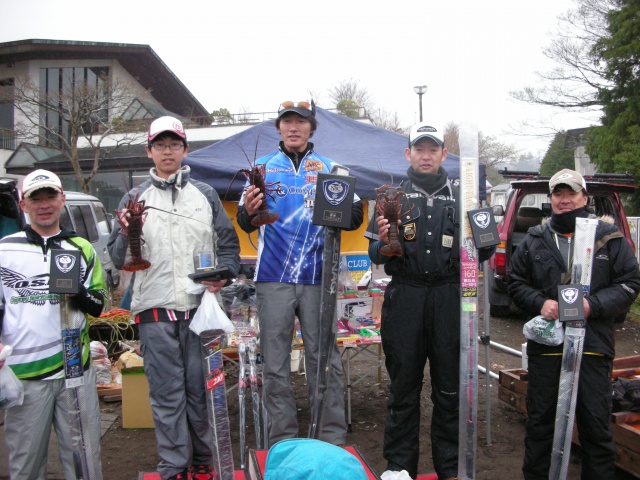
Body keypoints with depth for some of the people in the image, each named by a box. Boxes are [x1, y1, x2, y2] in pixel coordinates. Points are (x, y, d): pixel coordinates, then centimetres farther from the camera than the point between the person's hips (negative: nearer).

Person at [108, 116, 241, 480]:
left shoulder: (205, 194, 13)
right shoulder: (135, 198, 11)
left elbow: (228, 243, 11)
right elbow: (120, 261, 7)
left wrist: (224, 273, -8)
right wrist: (126, 234, -14)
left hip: (200, 305, 1)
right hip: (156, 309, 0)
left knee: (201, 388, 6)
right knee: (167, 392, 3)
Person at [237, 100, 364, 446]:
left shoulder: (330, 169, 10)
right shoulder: (263, 167, 11)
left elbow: (354, 220, 6)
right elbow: (246, 225, 8)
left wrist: (350, 208, -16)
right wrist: (248, 212, -16)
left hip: (318, 277, 0)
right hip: (273, 277, 1)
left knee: (324, 358, 3)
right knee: (275, 363, 4)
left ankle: (333, 438, 13)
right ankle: (282, 440, 15)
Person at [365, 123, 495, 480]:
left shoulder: (461, 196, 11)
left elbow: (481, 254, 11)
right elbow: (375, 256, 5)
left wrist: (485, 242, -10)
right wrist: (384, 242, -16)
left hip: (450, 298, 1)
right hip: (404, 299, 0)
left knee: (450, 386, 8)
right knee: (404, 385, 7)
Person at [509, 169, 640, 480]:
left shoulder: (609, 238, 6)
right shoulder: (534, 240, 10)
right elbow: (516, 282, 11)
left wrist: (594, 305, -13)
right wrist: (540, 303, -9)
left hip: (593, 346, -1)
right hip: (544, 345, 2)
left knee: (596, 424, 7)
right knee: (540, 421, 11)